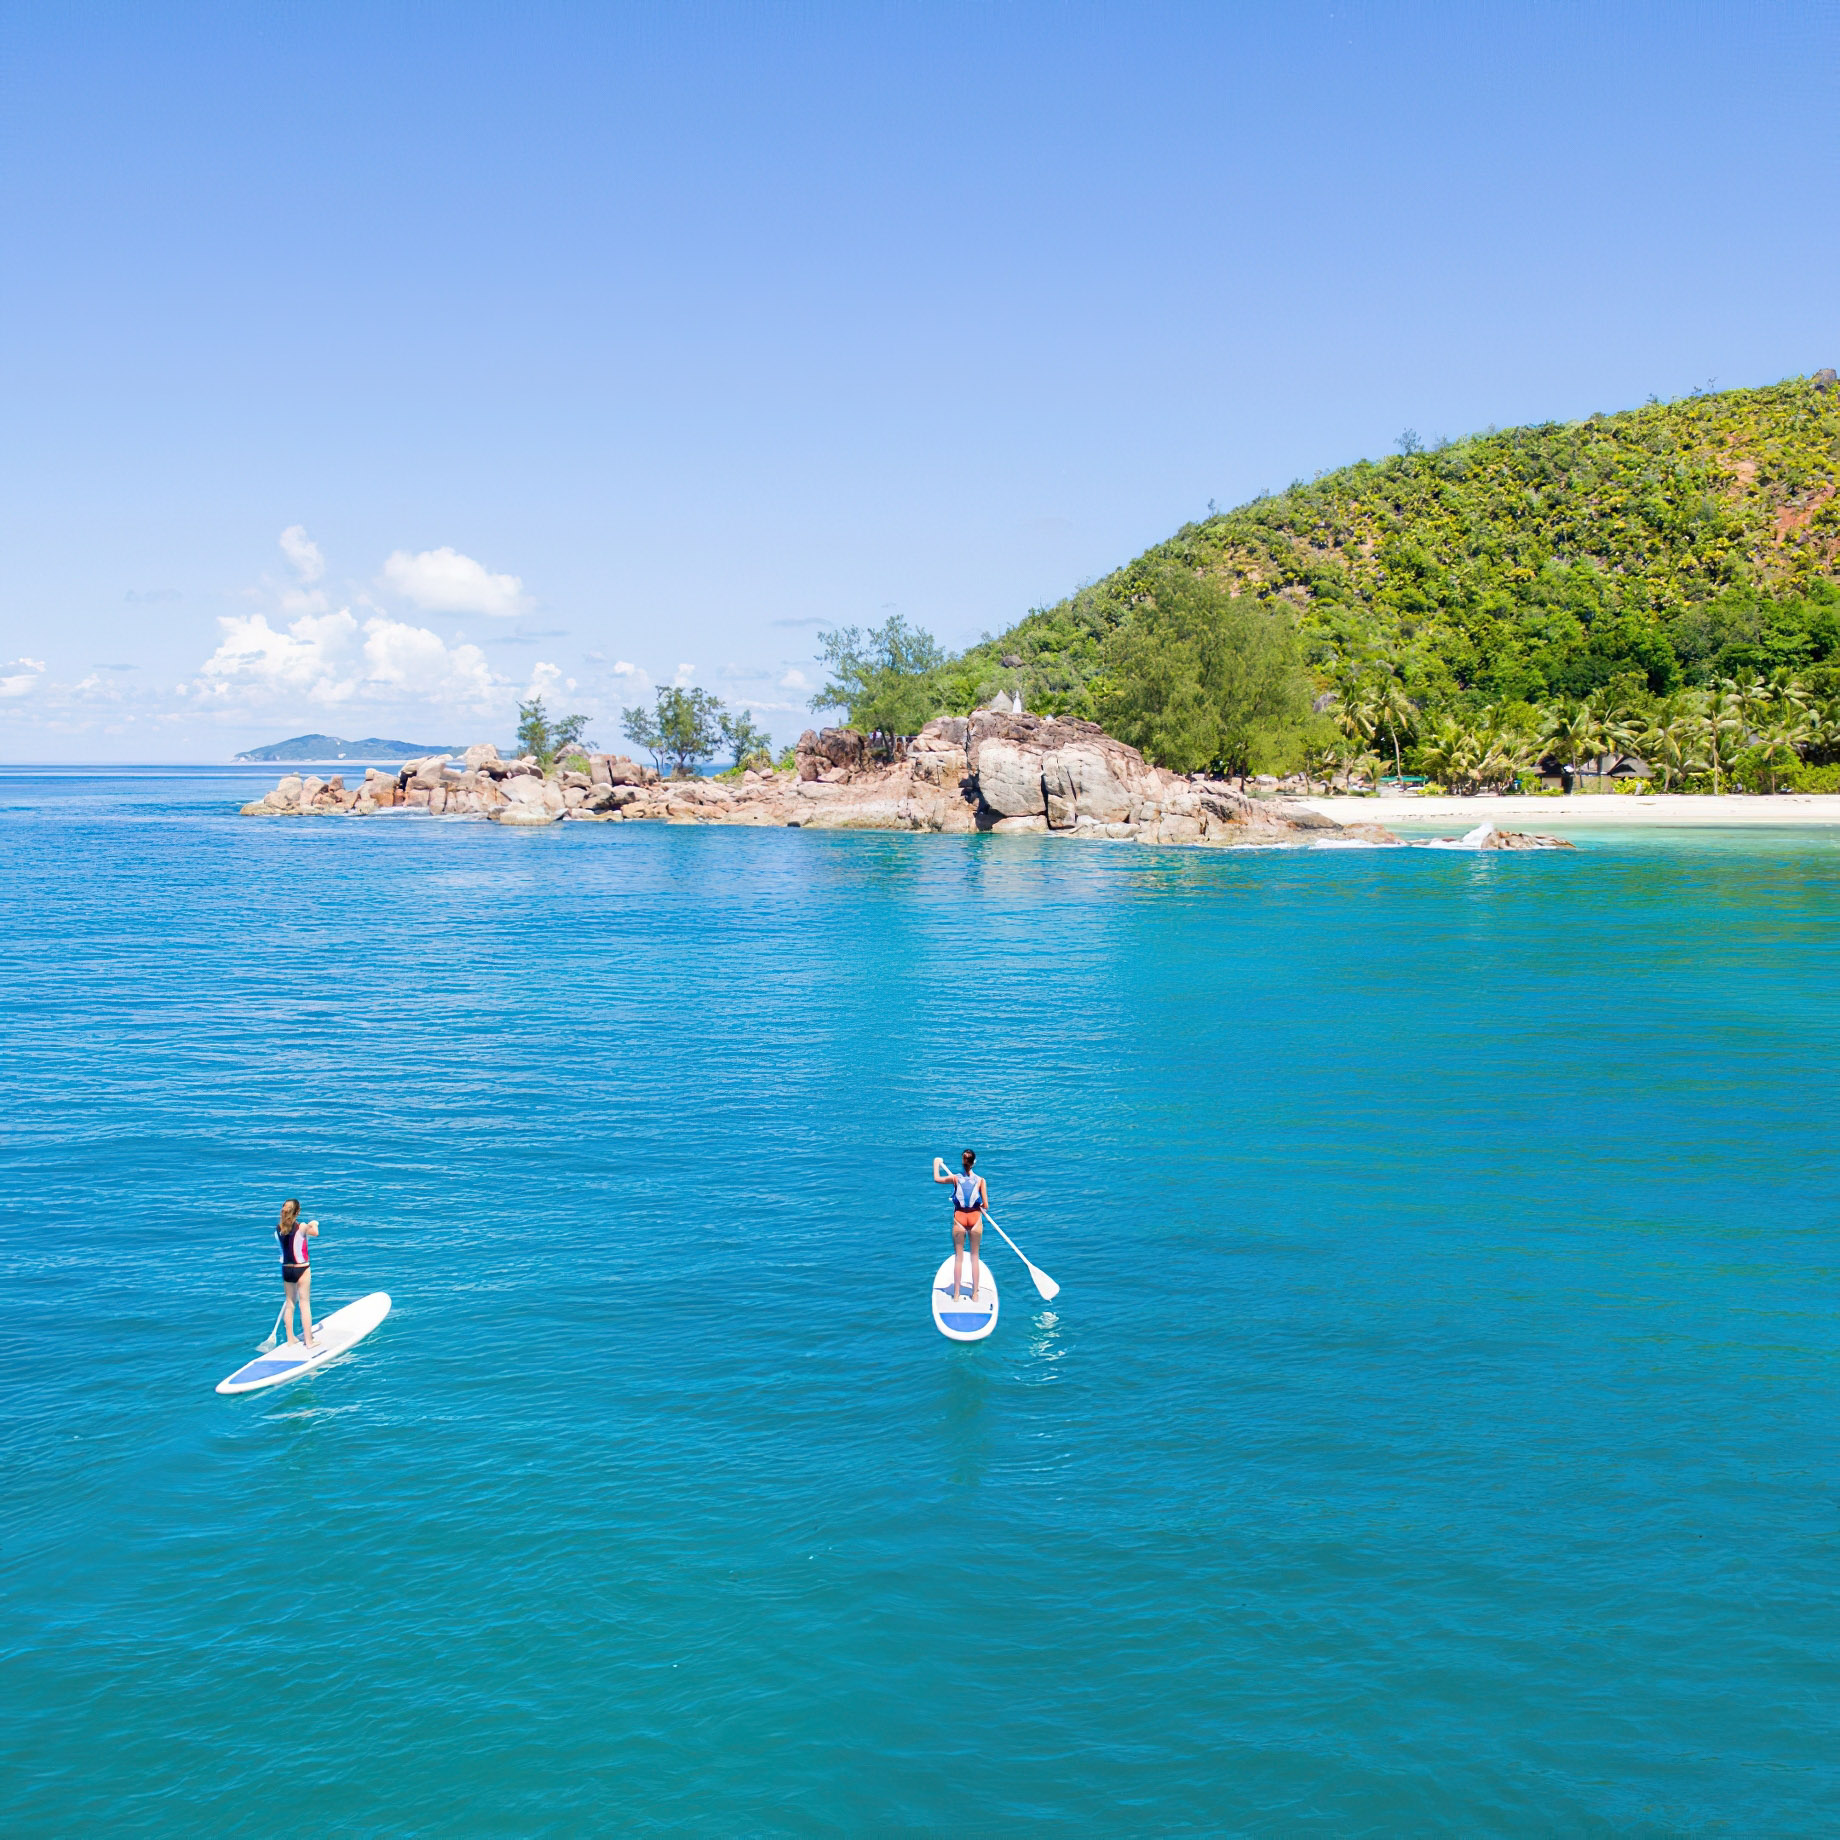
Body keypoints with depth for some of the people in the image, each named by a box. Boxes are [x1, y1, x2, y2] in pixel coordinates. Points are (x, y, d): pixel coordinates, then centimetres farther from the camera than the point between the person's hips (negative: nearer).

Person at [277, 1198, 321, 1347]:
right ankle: (309, 1341, 6)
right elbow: (316, 1233, -13)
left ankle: (290, 1338, 25)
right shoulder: (302, 1227, -17)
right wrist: (313, 1224, 7)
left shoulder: (278, 1229, -2)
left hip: (286, 1269, 4)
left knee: (290, 1303, 17)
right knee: (305, 1304, 2)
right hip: (301, 1270, -4)